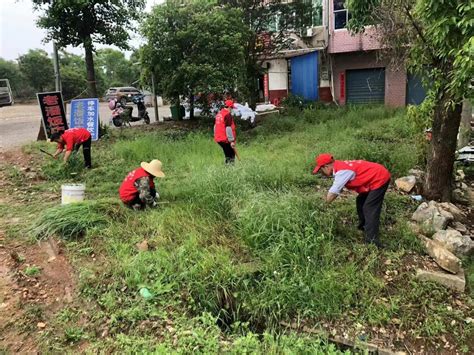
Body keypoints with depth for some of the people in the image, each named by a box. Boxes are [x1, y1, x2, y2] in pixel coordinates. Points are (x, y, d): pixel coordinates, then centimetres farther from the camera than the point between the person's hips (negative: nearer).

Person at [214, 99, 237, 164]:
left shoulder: (218, 114, 13)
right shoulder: (228, 114, -14)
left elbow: (215, 126, 20)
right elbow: (228, 128, -19)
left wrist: (216, 136, 28)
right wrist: (232, 140, -18)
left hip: (218, 139, 9)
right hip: (225, 139, -9)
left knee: (227, 155, 18)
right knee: (231, 155, -4)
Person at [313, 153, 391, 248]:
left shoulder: (342, 171, -25)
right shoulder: (340, 167, 5)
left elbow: (333, 193, -23)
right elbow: (336, 190, 11)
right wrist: (327, 201, 6)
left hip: (380, 179, -10)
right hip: (377, 177, 10)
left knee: (370, 209, -10)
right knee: (360, 201, 21)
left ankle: (372, 242, -7)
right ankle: (364, 227, 37)